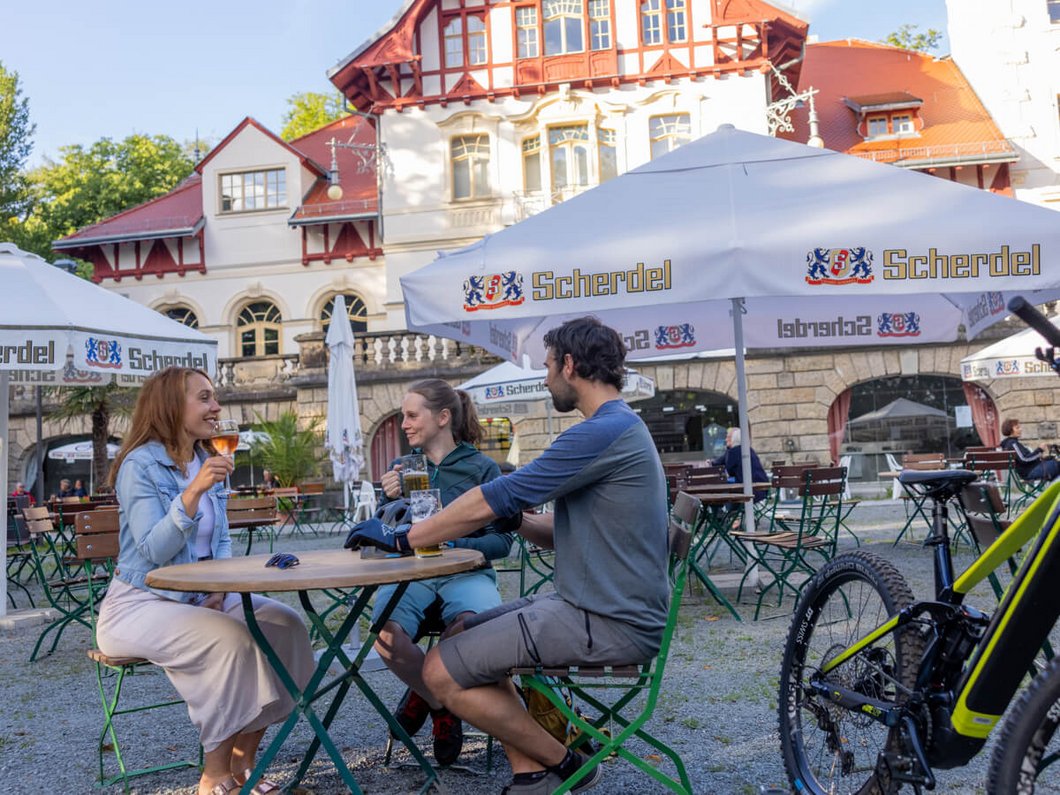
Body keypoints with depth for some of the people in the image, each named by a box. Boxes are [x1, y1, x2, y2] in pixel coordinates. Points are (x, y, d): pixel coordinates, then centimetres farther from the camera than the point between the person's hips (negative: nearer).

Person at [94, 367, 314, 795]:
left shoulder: (209, 460, 9)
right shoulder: (141, 464, -13)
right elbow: (153, 551, -22)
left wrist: (222, 588, -5)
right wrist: (193, 492, -31)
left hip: (201, 597, 7)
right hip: (140, 604, -7)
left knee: (284, 623, -16)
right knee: (229, 638, -32)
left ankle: (242, 760, -8)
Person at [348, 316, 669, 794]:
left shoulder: (605, 432, -18)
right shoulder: (620, 428, 16)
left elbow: (489, 502, -18)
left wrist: (403, 539, -9)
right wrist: (520, 522, 2)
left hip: (608, 624, -11)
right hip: (593, 604, 11)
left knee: (442, 670, -11)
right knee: (462, 635, 15)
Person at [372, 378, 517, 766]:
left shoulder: (482, 468, 6)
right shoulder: (401, 466, 16)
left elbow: (501, 541, -1)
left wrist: (455, 545, -18)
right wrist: (390, 500, -7)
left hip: (466, 572, -2)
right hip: (409, 571, 2)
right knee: (387, 635, -33)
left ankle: (424, 694, -2)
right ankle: (440, 706, 0)